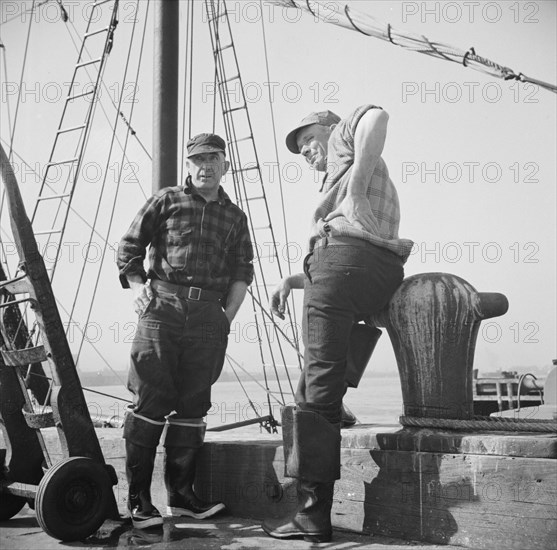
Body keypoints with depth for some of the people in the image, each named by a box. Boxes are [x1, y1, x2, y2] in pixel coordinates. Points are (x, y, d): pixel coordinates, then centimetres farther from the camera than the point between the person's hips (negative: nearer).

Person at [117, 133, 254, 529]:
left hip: (208, 315, 3)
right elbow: (130, 246, 11)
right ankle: (139, 498, -1)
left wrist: (227, 318, 3)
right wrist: (136, 285, -2)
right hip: (162, 307, -3)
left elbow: (242, 272, 13)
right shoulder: (166, 201, 11)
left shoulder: (235, 217, 18)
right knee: (151, 400, -6)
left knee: (193, 404, 4)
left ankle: (181, 494, 13)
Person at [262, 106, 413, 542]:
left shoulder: (345, 134, 18)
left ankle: (314, 516, -9)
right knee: (316, 388, 12)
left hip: (345, 254, -9)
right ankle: (311, 507, 13)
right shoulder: (342, 176, 40)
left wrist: (355, 188, -12)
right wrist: (293, 281, 21)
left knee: (319, 389, -10)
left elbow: (377, 116, -11)